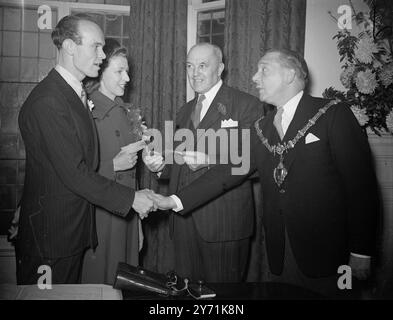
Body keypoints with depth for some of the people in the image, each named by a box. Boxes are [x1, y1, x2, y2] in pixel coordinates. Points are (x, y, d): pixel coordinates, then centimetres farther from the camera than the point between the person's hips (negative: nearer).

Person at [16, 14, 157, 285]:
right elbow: (73, 173, -24)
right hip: (50, 235, -9)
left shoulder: (77, 94, 11)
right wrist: (131, 198, -20)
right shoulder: (47, 101, -22)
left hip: (75, 230, 9)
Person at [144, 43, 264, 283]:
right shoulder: (185, 111, 17)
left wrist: (208, 161, -25)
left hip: (224, 220, -5)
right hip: (184, 218, 6)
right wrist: (160, 164, -2)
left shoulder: (246, 104, -4)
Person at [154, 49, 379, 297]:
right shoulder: (261, 128, 10)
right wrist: (176, 200, -1)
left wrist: (361, 252, -11)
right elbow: (229, 171, 6)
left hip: (326, 253, -4)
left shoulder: (334, 115, -7)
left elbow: (361, 185, -9)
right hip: (280, 252, 5)